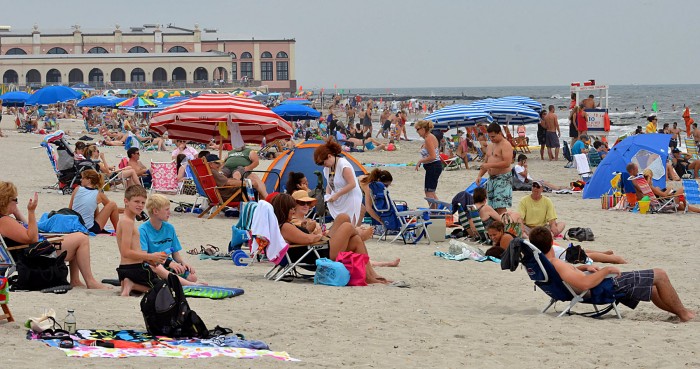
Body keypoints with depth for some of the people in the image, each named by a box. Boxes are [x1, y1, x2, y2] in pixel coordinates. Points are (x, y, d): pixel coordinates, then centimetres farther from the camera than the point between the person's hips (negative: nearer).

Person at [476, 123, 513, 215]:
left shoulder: (505, 145, -9)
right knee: (493, 208, 7)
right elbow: (485, 163, 25)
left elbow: (507, 163, -20)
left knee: (501, 207, -17)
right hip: (491, 179, 9)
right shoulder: (490, 146, 18)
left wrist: (490, 165, -21)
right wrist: (479, 175, 10)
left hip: (503, 179, -9)